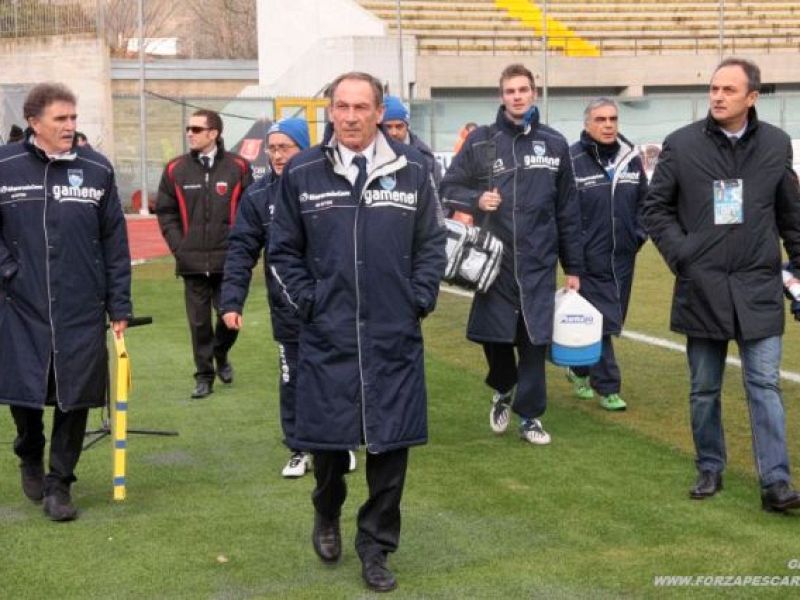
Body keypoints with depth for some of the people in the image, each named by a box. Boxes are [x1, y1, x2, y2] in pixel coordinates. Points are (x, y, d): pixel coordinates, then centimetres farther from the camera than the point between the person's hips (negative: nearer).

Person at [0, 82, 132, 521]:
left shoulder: (97, 170, 0)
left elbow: (115, 243, 3)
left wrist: (120, 306, 2)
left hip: (82, 310, 0)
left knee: (76, 396, 3)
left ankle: (59, 483, 21)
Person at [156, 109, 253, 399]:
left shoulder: (237, 167, -2)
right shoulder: (176, 170, 3)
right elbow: (165, 212, 8)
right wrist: (178, 246, 0)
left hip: (228, 260, -1)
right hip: (192, 262, 1)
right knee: (199, 321, 6)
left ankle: (220, 355, 33)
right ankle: (204, 375, 18)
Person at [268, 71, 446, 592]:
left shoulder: (412, 169, 1)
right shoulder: (302, 173, 0)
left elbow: (432, 242, 8)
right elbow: (284, 250, 7)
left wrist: (420, 299, -1)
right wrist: (306, 301, -2)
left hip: (395, 336, 1)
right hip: (327, 335, 0)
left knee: (391, 442, 4)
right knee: (328, 437, 9)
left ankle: (376, 545, 21)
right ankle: (328, 515, 39)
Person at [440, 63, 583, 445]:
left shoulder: (554, 144, 6)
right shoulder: (480, 141, 2)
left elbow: (568, 211, 8)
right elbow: (448, 188, 6)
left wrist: (573, 267, 8)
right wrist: (476, 199, -15)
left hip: (538, 262, 1)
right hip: (494, 259, -1)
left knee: (535, 340, 2)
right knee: (495, 335, 3)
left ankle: (530, 415, 15)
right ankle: (502, 392, 32)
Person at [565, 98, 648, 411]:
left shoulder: (631, 157, 7)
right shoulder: (572, 160, -10)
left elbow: (643, 200, 17)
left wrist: (638, 234, 6)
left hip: (623, 257, 6)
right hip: (589, 259, -6)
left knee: (614, 320, 15)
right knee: (601, 322, -4)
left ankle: (579, 370, 35)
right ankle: (607, 387, 5)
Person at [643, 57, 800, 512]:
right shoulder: (681, 145, -2)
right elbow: (656, 209, 4)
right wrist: (681, 257, -6)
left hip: (759, 288, 0)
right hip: (702, 287, 0)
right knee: (704, 388, 10)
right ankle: (710, 469, 24)